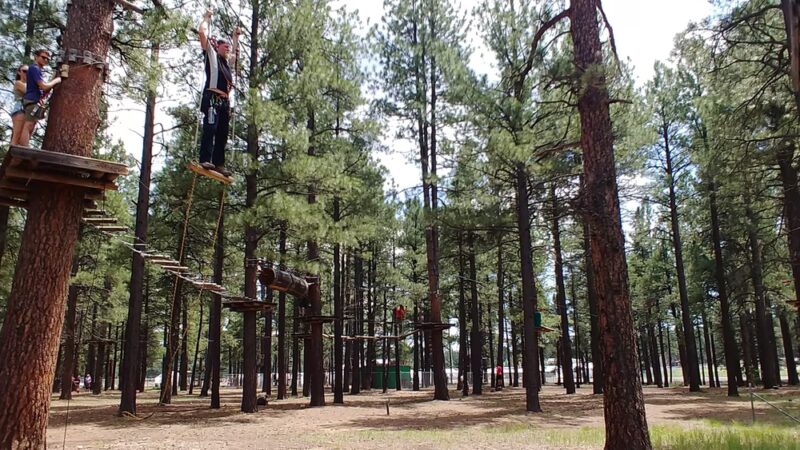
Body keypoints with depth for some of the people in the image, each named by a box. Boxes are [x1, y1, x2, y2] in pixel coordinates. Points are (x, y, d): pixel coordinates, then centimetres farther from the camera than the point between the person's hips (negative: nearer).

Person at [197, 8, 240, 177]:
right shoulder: (211, 54, 12)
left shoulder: (227, 61, 31)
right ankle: (205, 160, -29)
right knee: (210, 127, -20)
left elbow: (235, 52, 53)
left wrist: (235, 37, 49)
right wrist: (206, 17, 19)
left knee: (222, 133, 2)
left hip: (225, 101, 8)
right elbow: (202, 32, 5)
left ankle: (219, 164, 1)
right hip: (212, 98, -8)